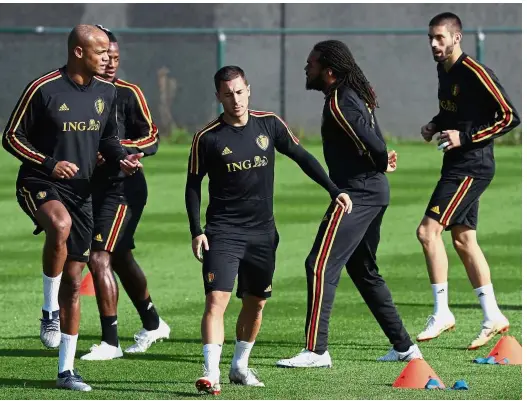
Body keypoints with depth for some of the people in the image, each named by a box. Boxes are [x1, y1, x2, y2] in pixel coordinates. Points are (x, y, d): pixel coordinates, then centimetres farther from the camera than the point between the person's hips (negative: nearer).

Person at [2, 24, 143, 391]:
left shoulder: (105, 92, 6)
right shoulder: (43, 89, -12)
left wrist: (121, 158, 0)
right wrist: (49, 164, -20)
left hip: (80, 191, 6)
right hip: (39, 183, -6)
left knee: (73, 281, 6)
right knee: (60, 225, -40)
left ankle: (66, 370, 14)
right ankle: (49, 309, -21)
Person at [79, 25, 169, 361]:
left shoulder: (128, 94, -8)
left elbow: (152, 140, -12)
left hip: (122, 187, -6)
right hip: (94, 187, 7)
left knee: (99, 259, -15)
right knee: (120, 260, 18)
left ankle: (111, 342, -10)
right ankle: (152, 324, 36)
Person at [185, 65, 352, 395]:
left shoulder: (269, 124, 0)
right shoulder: (208, 138, -7)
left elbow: (302, 157, 10)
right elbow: (193, 185, 1)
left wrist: (334, 191, 4)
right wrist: (196, 231, -7)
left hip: (263, 232, 4)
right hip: (223, 232, -4)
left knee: (256, 303, 12)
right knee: (217, 298, -17)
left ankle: (240, 366, 28)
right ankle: (212, 373, -21)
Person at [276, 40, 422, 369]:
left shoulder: (339, 104, -16)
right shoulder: (356, 95, 15)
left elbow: (371, 143, -22)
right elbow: (374, 141, 17)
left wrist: (383, 164, -4)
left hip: (357, 192, -11)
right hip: (375, 193, 11)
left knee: (320, 266, -10)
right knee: (364, 271, 19)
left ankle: (316, 350, -13)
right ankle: (404, 346, 22)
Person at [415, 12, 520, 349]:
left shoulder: (475, 73, -18)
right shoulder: (444, 70, 10)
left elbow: (510, 116, -18)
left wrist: (465, 138, -22)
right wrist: (435, 126, 8)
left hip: (472, 167, -10)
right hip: (458, 167, 10)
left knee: (428, 230, -14)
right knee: (463, 240, 11)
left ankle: (442, 314, -7)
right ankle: (493, 318, 18)